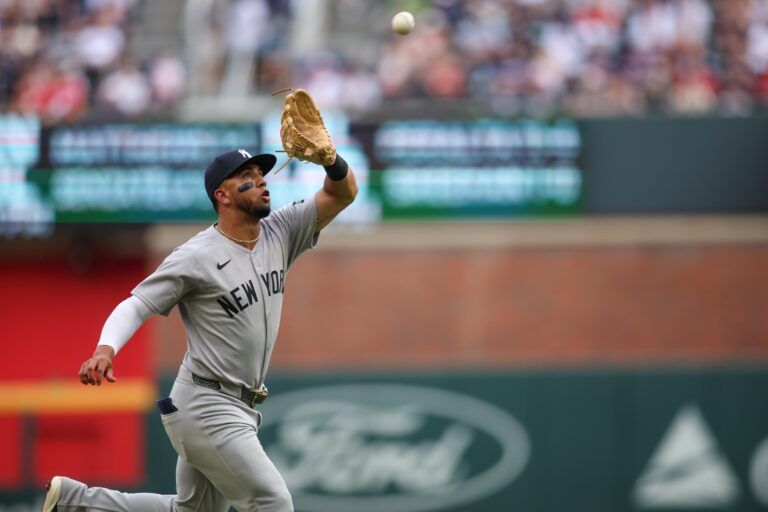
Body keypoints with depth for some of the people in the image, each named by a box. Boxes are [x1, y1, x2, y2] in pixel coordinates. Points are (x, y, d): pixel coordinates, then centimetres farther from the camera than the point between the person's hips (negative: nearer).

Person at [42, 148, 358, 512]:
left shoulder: (280, 233, 5)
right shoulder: (197, 256, -13)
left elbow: (344, 193, 1)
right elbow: (137, 305, -14)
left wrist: (331, 158, -21)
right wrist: (106, 348, -32)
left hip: (238, 409, 8)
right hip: (206, 409, -8)